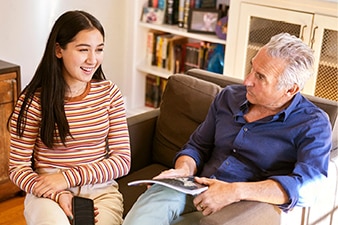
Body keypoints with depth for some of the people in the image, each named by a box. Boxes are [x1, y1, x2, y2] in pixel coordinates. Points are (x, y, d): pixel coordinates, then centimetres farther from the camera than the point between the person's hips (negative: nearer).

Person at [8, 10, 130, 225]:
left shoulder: (109, 93, 0)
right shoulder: (33, 100, -6)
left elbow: (122, 160, -1)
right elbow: (18, 167, -2)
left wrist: (67, 177, -12)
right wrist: (57, 194, -19)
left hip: (100, 190, 2)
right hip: (48, 193, -2)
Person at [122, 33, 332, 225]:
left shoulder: (313, 124, -5)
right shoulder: (229, 97, 12)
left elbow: (305, 186, -20)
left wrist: (236, 191, -28)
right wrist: (184, 169, -5)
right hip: (200, 192, 4)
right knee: (159, 194, -29)